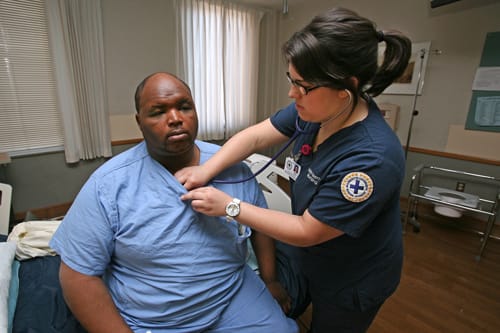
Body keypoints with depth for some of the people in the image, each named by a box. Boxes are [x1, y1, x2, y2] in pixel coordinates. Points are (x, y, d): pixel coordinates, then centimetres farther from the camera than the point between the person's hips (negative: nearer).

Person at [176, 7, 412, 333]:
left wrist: (230, 206, -27)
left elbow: (306, 231, -29)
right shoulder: (315, 109, -17)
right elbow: (255, 136, -10)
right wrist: (205, 170, -21)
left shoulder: (372, 158, -37)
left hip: (352, 281, -6)